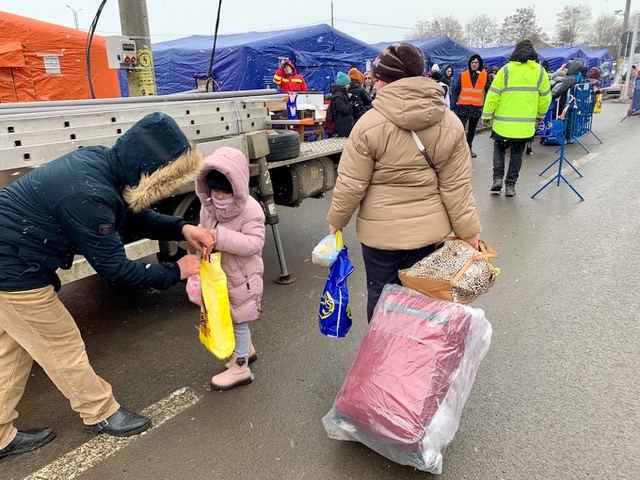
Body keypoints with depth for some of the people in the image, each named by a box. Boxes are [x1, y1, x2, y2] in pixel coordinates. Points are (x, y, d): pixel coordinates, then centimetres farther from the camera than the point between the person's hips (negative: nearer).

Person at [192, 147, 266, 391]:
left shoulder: (250, 210, -22)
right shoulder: (208, 207, -2)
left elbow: (254, 244, -29)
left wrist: (221, 237, -36)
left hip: (241, 276, -7)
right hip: (218, 273, 7)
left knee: (238, 319, 4)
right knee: (225, 316, 21)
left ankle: (240, 367, 21)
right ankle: (247, 349, 44)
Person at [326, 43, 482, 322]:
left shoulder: (369, 124, -15)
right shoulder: (450, 124, -4)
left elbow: (350, 184, -11)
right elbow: (456, 187, -4)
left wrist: (336, 221, 4)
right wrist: (469, 231, 6)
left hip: (379, 230, -3)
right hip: (428, 228, 4)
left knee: (381, 294, 15)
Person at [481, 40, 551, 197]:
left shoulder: (506, 70, -6)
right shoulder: (540, 72, 3)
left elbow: (493, 95, -7)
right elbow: (545, 97, 9)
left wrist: (486, 115, 3)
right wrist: (540, 115, 25)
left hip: (503, 123, -1)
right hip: (526, 125, 2)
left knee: (499, 149, 17)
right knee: (517, 153, 12)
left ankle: (498, 178, 3)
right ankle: (511, 185, 10)